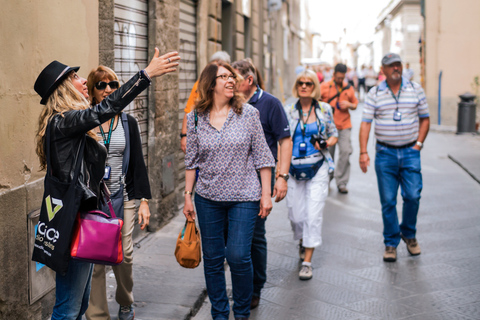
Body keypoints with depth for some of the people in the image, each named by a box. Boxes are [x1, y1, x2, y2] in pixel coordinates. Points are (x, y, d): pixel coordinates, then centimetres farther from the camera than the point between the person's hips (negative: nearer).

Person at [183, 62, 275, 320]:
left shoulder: (248, 113, -3)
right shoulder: (195, 118, 1)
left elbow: (261, 156, 0)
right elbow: (191, 160, 8)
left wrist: (266, 194, -3)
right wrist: (187, 196, 7)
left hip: (244, 197, -2)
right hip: (208, 199, 2)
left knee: (238, 256, -5)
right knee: (212, 259, 8)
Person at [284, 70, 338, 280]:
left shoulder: (324, 109, 4)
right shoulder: (288, 111, 4)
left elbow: (334, 135, 14)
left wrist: (327, 143, -8)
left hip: (317, 169, -1)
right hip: (294, 168, 1)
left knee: (314, 214, -7)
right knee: (296, 213, 5)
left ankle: (307, 261, 0)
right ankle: (302, 241, 39)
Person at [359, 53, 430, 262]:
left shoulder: (415, 89, 6)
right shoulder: (375, 94, 2)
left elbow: (424, 119, 12)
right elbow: (365, 123, -2)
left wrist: (419, 144, 1)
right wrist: (363, 152, -12)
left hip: (410, 152, 1)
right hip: (385, 153, 0)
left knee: (413, 196, -5)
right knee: (387, 201, 1)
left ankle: (409, 234, 20)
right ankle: (391, 243, 14)